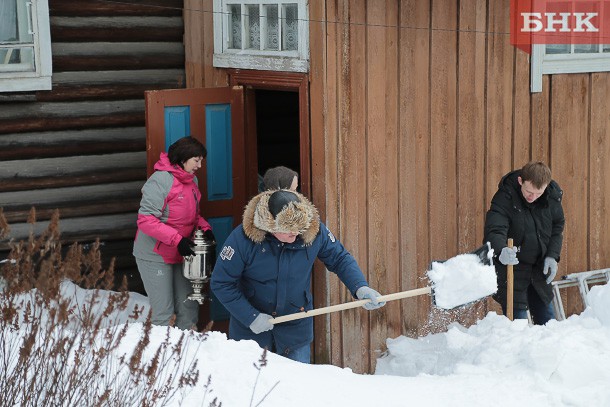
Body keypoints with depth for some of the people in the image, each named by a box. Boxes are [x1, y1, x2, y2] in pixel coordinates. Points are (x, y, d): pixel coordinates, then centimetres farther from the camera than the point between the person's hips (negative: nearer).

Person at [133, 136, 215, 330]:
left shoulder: (192, 180, 7)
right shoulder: (161, 180, -20)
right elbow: (145, 220, -24)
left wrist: (204, 227, -1)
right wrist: (177, 239, -27)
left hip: (180, 255, 8)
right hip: (155, 256, -8)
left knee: (188, 307, 12)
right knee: (163, 313, -3)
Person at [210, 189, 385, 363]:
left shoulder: (315, 231, -15)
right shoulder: (243, 238, -22)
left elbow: (340, 259, 0)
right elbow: (221, 283, -14)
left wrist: (360, 288, -16)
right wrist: (251, 317, -18)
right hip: (249, 329, -2)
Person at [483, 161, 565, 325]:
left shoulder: (552, 196, -6)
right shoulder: (504, 198, -22)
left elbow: (557, 227, 9)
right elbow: (494, 231, -35)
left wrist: (552, 256, -4)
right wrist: (501, 251, -55)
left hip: (539, 268, 5)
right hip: (511, 269, -5)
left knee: (546, 318, 16)